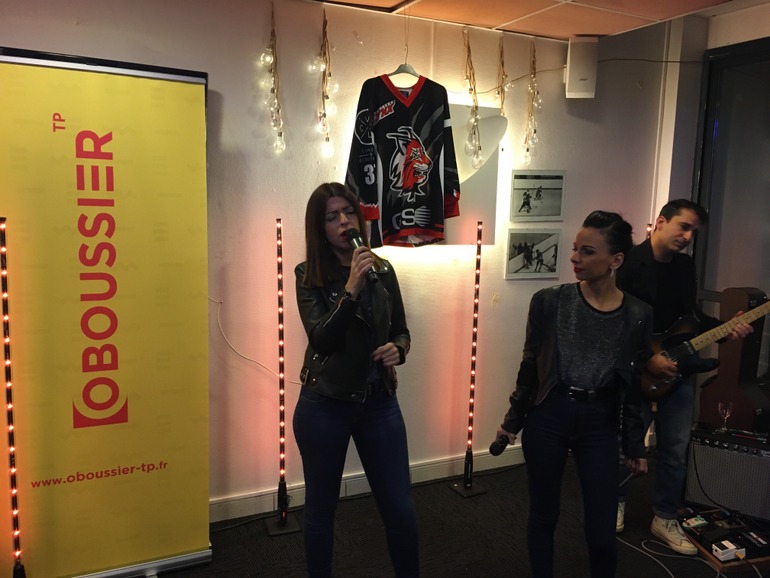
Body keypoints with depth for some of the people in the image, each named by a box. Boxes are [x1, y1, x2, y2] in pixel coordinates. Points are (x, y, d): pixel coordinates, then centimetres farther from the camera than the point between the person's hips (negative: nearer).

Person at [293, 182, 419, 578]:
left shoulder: (383, 270, 2)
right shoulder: (309, 275, -8)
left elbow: (401, 330, 11)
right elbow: (321, 339, -19)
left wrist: (398, 349, -11)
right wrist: (351, 288, -29)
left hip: (379, 401, 3)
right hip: (324, 404, -2)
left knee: (400, 508, 8)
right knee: (321, 508, 13)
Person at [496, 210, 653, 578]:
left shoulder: (638, 315, -6)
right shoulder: (549, 301, -8)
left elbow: (634, 386, 3)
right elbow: (530, 366, 1)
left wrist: (635, 445, 8)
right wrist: (513, 420, 7)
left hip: (600, 424, 0)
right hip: (547, 417, 0)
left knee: (601, 531, 5)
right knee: (543, 516, 14)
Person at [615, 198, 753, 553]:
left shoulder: (685, 265, 8)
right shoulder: (630, 263, -14)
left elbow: (691, 316, 15)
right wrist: (647, 359, -20)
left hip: (679, 370, 6)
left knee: (675, 449, 12)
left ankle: (665, 519, 27)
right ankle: (616, 501, 32)